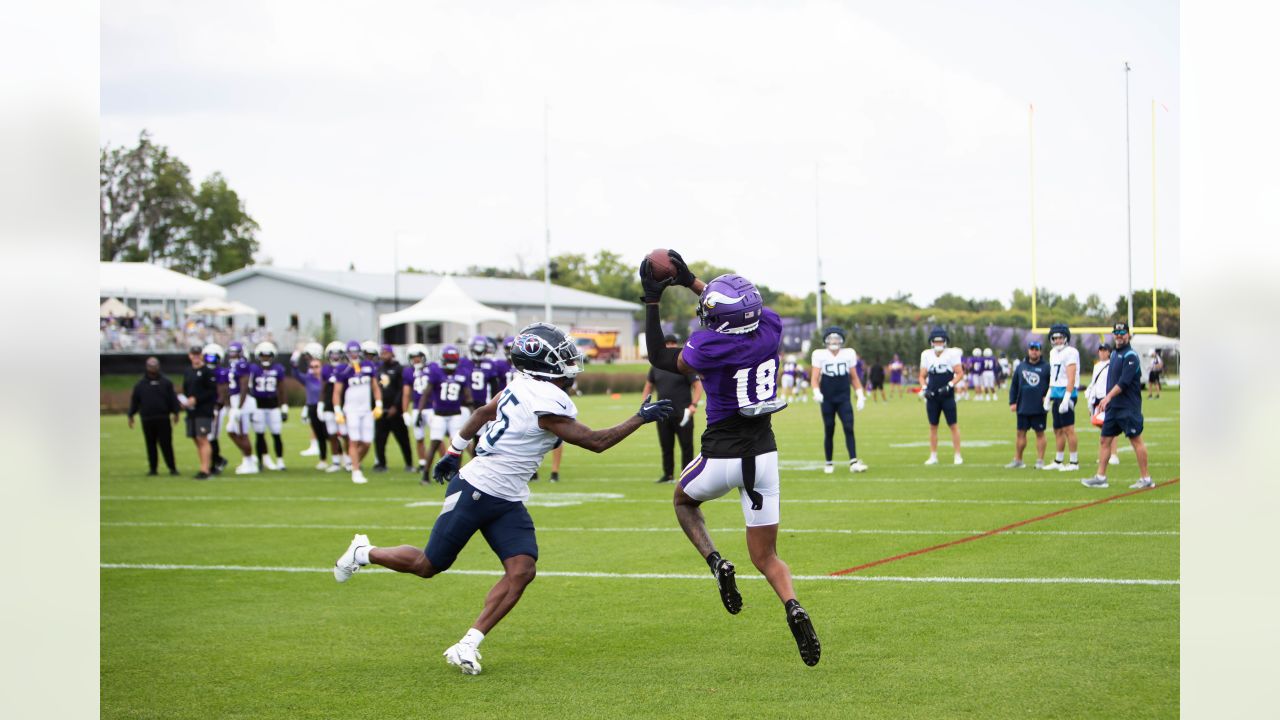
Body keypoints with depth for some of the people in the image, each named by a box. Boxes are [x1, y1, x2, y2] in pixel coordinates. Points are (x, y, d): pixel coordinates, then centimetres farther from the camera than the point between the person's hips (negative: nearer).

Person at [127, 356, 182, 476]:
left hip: (163, 419, -2)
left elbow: (173, 398, 3)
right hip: (147, 420, 2)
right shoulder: (140, 384, 9)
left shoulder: (166, 383, 5)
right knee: (150, 445, 6)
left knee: (166, 444, -4)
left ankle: (172, 467, 1)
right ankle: (152, 468, 12)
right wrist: (131, 415, 9)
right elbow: (134, 401, 11)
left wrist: (175, 412, -5)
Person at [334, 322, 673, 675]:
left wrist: (454, 451, 28)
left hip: (507, 502, 9)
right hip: (475, 491, -9)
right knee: (427, 566, 5)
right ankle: (364, 553, 31)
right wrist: (641, 418, -10)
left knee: (522, 570, -7)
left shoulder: (522, 387, 3)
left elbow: (483, 413, 17)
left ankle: (467, 646, -5)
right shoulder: (548, 406, -24)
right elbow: (597, 442, -17)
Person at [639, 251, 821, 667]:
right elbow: (738, 311, 19)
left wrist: (652, 302, 6)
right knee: (766, 556, 11)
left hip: (721, 457, -4)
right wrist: (689, 280, 20)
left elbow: (661, 360, 1)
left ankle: (715, 562, 6)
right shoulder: (771, 328, -4)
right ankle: (793, 607, -18)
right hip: (763, 456, 4)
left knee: (684, 500, 31)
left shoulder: (711, 345, -18)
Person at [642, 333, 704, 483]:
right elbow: (648, 386, 20)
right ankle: (667, 475, 16)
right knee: (666, 445, 7)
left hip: (682, 413, -4)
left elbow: (698, 386, -6)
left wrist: (694, 404, -19)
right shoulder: (656, 366, 10)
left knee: (686, 446, -2)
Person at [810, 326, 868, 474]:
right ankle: (829, 463, 15)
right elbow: (814, 377, -4)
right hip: (827, 400, -1)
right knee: (829, 431, 3)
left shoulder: (849, 354, 4)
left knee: (849, 428, -11)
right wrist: (816, 392, -23)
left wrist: (861, 396, 5)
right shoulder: (820, 355, -2)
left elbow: (854, 377, 12)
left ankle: (853, 462, -15)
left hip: (844, 399, 1)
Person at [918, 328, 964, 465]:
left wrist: (949, 385, -17)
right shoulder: (927, 355, 5)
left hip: (947, 396, -3)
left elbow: (960, 374, -4)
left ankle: (958, 455, 4)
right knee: (933, 426, 7)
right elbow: (922, 376, 12)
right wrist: (924, 388, -5)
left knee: (953, 425, -2)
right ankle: (933, 456, 14)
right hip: (932, 396, 3)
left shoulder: (952, 354, -5)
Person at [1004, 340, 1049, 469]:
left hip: (1039, 408, -3)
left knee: (1040, 433, 3)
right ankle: (1018, 460, 16)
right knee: (1021, 433, 8)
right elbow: (1014, 385, 11)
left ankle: (1040, 461, 9)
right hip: (1023, 407, 3)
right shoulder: (1021, 366, 9)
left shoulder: (1046, 367, 0)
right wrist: (1012, 402, 5)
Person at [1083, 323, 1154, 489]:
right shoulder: (1115, 354, 17)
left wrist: (1108, 397, -25)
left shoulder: (1130, 356, -11)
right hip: (1113, 407, 9)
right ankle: (1100, 477, 11)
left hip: (1128, 408, -9)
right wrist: (1106, 401, 18)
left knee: (1136, 440, -4)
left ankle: (1146, 479, 1)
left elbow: (1124, 382, -20)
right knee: (1105, 440, 7)